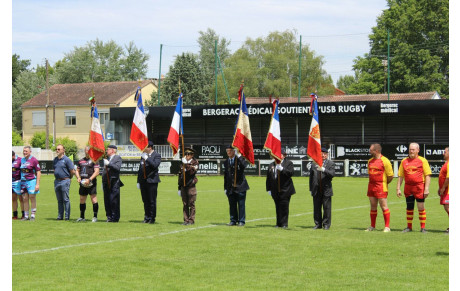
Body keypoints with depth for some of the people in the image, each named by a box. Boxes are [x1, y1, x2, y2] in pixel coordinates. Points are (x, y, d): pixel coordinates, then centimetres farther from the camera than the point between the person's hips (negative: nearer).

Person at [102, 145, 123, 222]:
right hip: (106, 183, 7)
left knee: (114, 201, -7)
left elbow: (117, 168, -16)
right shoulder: (107, 158, 20)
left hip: (114, 183, -7)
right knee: (107, 201, 6)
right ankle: (109, 217, 12)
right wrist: (103, 182, 21)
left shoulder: (118, 158, -1)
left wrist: (108, 164, -17)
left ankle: (115, 218, -2)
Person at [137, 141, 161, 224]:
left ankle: (152, 218, 4)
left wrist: (147, 158, -20)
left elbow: (155, 165, -22)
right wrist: (138, 181, 16)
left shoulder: (157, 155, -4)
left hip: (151, 181, -6)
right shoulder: (143, 155, 16)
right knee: (145, 201, 9)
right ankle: (147, 217, 16)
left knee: (152, 201, -2)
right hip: (143, 181, 6)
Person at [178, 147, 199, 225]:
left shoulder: (194, 163, -1)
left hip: (191, 186, -5)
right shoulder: (183, 163, 14)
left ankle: (191, 220, 2)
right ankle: (186, 220, 9)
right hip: (183, 186, 5)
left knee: (191, 204, -2)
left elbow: (192, 172, -19)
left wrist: (186, 164, -26)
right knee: (185, 204, 5)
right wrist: (179, 187, 16)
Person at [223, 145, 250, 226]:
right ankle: (233, 220, 14)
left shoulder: (240, 159, -1)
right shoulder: (226, 162, 13)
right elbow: (225, 176, 16)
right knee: (232, 205, 6)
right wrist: (225, 188, 14)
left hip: (240, 186, -4)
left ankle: (241, 221, 5)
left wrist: (239, 156, -28)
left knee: (241, 204, -1)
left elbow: (244, 165, -25)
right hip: (231, 188, 4)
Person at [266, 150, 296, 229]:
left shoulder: (289, 163, 3)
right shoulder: (271, 165, 15)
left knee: (284, 207, -5)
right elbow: (268, 178, 15)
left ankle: (284, 223, 0)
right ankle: (279, 223, 11)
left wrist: (282, 169, -22)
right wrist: (268, 189, 9)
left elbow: (291, 173, -13)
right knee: (278, 207, 6)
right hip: (275, 191, 4)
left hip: (285, 190, -4)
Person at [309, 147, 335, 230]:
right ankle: (318, 224, 15)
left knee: (326, 208, -1)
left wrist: (323, 169, -27)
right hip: (316, 190, 3)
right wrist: (311, 189, 10)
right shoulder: (314, 164, 12)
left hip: (326, 190, -3)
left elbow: (332, 174, -12)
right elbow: (311, 177, 15)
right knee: (316, 208, 6)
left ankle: (326, 224, 8)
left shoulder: (331, 164, 3)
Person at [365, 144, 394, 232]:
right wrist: (372, 183, 16)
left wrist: (384, 183, 4)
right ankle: (372, 226, 16)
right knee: (373, 206, 10)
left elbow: (390, 175, -7)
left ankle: (387, 227, -1)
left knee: (384, 206, -5)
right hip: (371, 186, 7)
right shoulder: (370, 161, 12)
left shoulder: (384, 161, -10)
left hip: (381, 187, -7)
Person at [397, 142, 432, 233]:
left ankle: (422, 228, 4)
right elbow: (400, 176, 13)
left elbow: (428, 175, -3)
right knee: (409, 208, 9)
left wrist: (426, 189, -11)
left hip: (419, 187, -4)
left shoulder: (422, 160, 0)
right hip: (408, 187, 4)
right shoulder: (404, 161, 10)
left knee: (421, 208, -3)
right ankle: (409, 227, 18)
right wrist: (398, 188, 6)